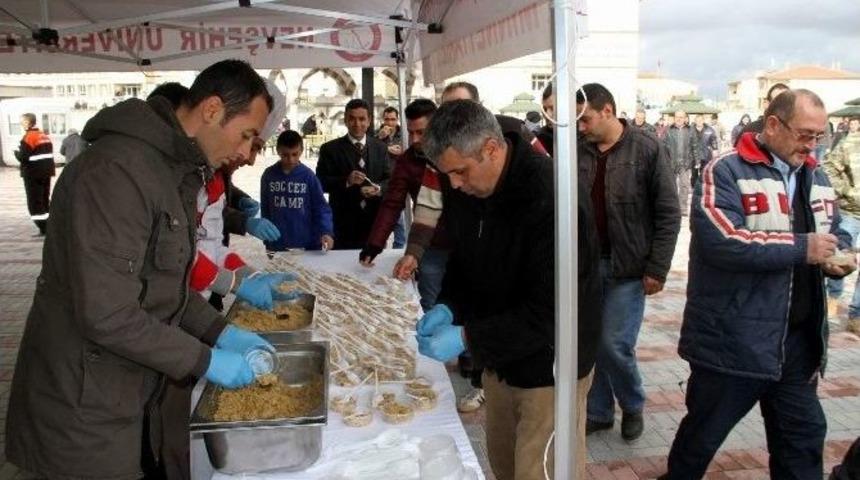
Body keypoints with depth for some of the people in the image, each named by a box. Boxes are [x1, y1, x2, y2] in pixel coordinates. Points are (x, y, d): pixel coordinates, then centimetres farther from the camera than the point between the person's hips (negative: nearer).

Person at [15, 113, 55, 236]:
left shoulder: (28, 137, -14)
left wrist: (16, 152, 1)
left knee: (34, 202, -1)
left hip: (33, 175, -8)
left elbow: (23, 157, -18)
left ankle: (43, 229, -4)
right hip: (46, 172, 8)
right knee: (45, 200, 16)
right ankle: (49, 227, 20)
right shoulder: (45, 136, 10)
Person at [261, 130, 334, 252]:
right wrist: (267, 241, 8)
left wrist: (327, 232, -22)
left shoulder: (308, 176, -5)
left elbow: (321, 208, -6)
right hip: (277, 246, 1)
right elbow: (265, 209, 8)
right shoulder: (269, 175, 1)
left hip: (308, 244, -1)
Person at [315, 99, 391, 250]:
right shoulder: (330, 149, 1)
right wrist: (346, 181, -22)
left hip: (376, 221, 3)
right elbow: (321, 183, -5)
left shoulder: (380, 147, 11)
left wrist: (378, 188, -16)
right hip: (344, 224, -3)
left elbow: (389, 179, 7)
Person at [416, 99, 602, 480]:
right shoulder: (464, 187, -4)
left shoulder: (551, 198, -29)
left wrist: (468, 338, -29)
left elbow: (550, 311, -28)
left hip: (547, 365, -7)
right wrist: (447, 306, -8)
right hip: (499, 356, 7)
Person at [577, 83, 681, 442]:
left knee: (614, 344, -3)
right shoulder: (579, 151, 2)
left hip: (627, 268, -4)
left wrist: (657, 269, -9)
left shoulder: (647, 149, -8)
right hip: (586, 264, 4)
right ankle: (598, 412, 28)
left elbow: (668, 215, -6)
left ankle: (633, 405, 25)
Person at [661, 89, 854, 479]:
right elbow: (720, 239, -26)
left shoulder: (815, 178, 12)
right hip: (732, 341, -7)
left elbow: (837, 233, 23)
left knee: (803, 436, 19)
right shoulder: (726, 173, -12)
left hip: (798, 341, 7)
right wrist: (801, 247, -21)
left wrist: (839, 256, -1)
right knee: (703, 435, 11)